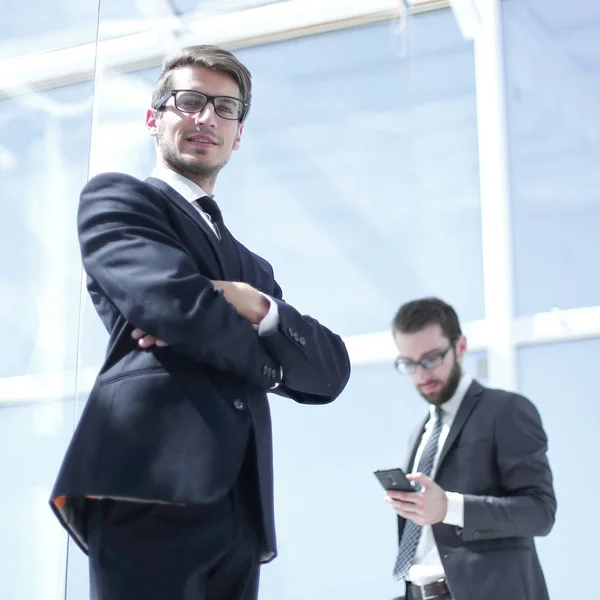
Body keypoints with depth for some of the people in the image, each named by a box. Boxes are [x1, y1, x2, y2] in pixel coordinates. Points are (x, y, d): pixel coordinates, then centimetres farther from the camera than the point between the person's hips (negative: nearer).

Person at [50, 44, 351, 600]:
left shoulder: (251, 266, 31)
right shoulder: (115, 197, 11)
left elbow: (330, 369, 16)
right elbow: (176, 302, -9)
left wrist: (256, 306, -3)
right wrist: (271, 358, 9)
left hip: (240, 512, 7)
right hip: (151, 489, -6)